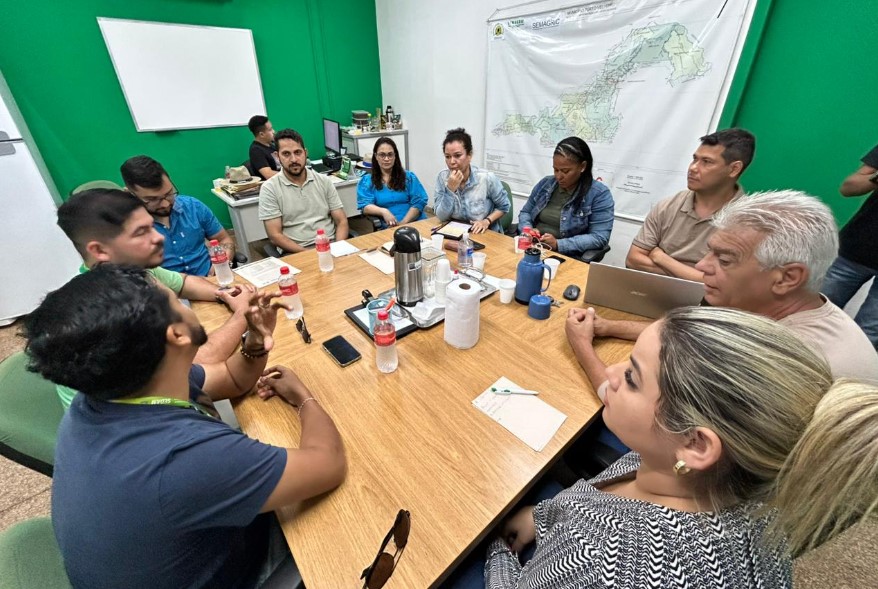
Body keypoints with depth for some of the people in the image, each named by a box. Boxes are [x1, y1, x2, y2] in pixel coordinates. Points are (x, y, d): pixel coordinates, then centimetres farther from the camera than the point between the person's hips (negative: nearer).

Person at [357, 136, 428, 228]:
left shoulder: (409, 176, 13)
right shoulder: (366, 181, 13)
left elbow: (419, 202, 2)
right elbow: (365, 206, 0)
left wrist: (403, 223, -13)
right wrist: (383, 211, -20)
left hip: (416, 223, 1)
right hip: (388, 228, -1)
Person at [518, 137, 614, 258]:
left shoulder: (599, 194, -4)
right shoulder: (545, 183, 10)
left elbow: (599, 238, -10)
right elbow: (525, 212, 18)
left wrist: (558, 244, -19)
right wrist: (527, 229, -5)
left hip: (567, 258, -5)